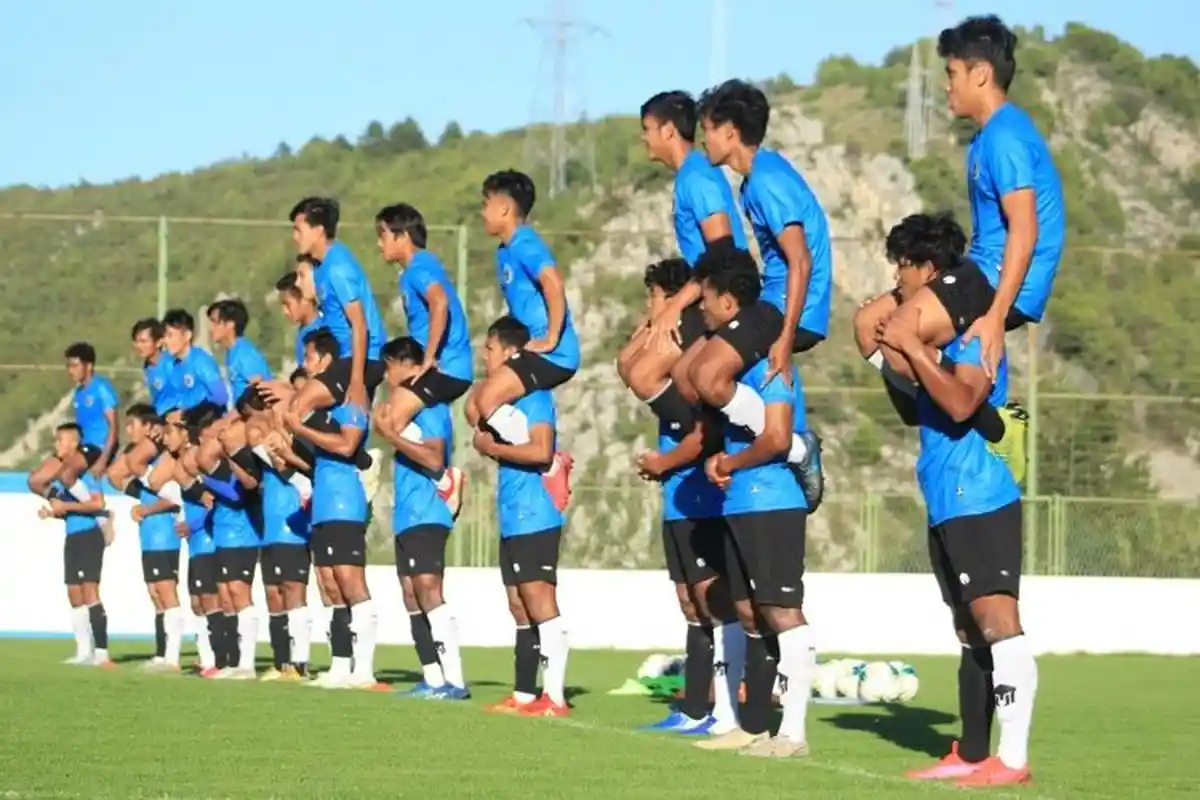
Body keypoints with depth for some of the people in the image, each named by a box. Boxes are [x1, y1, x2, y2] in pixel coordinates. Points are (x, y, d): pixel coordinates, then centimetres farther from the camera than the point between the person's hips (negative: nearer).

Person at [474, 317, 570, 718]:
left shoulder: (534, 395, -10)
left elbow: (540, 450, -20)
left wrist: (493, 448, -10)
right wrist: (490, 446, 5)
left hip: (535, 519, -10)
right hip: (512, 519, 10)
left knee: (540, 604, -11)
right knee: (520, 607, 12)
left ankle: (555, 696, -12)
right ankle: (524, 695, 16)